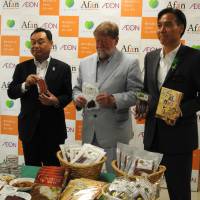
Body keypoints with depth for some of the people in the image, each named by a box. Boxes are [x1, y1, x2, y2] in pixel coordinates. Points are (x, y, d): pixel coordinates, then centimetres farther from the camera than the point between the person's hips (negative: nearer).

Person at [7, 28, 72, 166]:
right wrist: (25, 84, -17)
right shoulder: (22, 67, 5)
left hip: (53, 129, -2)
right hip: (29, 128, 2)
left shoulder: (63, 68, -1)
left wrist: (56, 101, -20)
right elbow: (11, 93, 3)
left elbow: (68, 95, 1)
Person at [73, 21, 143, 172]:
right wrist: (77, 98, -3)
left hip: (114, 135, -4)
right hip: (89, 133, 5)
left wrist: (114, 100, -22)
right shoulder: (85, 62, 12)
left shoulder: (130, 63, -4)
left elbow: (136, 93, -8)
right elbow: (77, 88, 19)